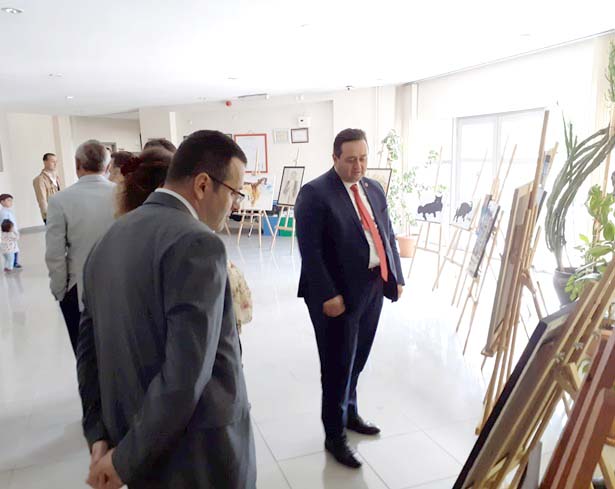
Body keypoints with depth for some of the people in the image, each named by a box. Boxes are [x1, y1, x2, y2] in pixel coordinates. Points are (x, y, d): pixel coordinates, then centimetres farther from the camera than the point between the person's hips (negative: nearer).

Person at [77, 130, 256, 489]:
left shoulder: (111, 239, 3)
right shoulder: (198, 244, -23)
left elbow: (90, 346, 6)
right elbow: (185, 375, -27)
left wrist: (100, 435, 6)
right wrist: (126, 460, -15)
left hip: (132, 439, 7)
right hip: (201, 458, -6)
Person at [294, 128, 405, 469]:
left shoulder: (374, 189, 12)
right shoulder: (315, 193, -11)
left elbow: (387, 235, 16)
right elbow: (310, 250, -16)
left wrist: (396, 277, 10)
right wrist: (328, 295, -21)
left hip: (373, 287, 7)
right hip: (338, 294, -6)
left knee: (357, 360, 19)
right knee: (338, 365, 5)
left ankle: (349, 413, 40)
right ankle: (334, 435, 22)